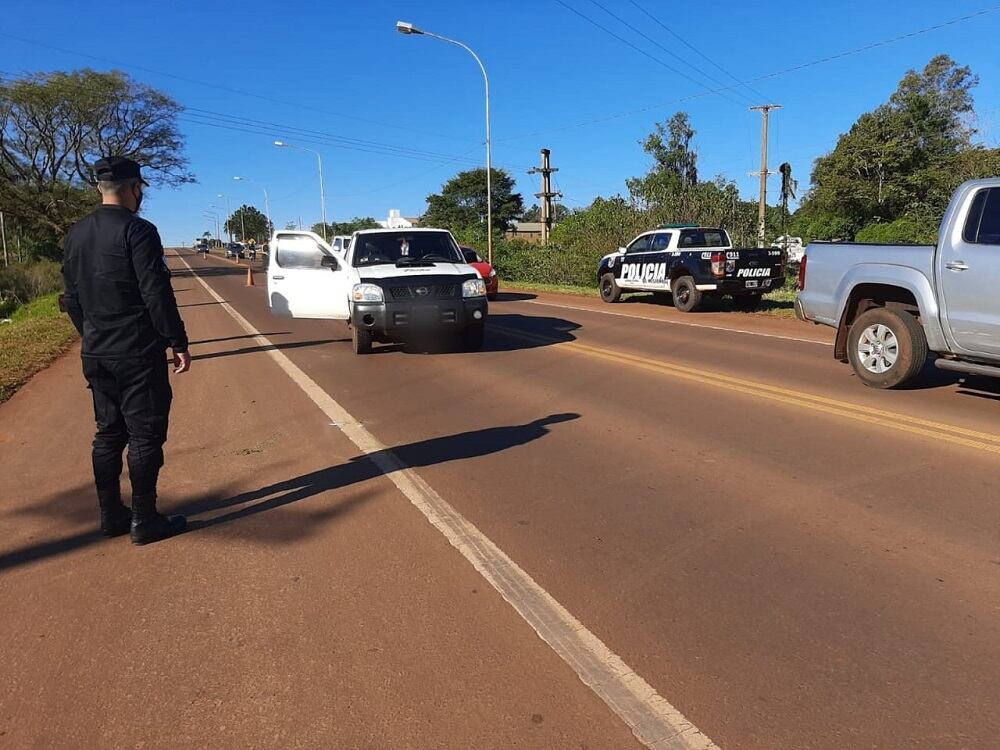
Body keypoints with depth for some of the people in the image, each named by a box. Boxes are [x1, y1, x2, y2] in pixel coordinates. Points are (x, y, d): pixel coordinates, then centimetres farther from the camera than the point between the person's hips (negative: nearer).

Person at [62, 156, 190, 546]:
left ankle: (111, 515, 22)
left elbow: (73, 299, 14)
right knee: (145, 435, 1)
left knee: (109, 433, 15)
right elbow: (157, 295, -18)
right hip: (138, 354, -7)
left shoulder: (75, 235, 10)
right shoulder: (137, 231, -14)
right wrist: (179, 343, -12)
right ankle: (144, 521, 7)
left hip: (96, 354, 7)